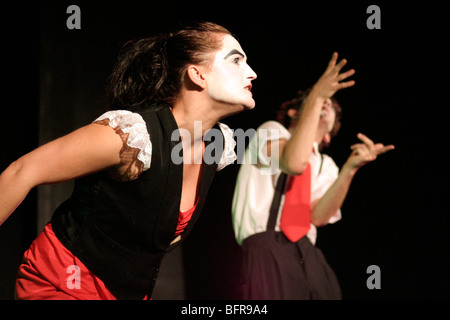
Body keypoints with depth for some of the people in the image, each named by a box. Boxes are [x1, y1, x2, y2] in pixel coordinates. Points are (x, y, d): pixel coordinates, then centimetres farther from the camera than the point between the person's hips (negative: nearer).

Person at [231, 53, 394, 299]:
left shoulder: (325, 165, 21)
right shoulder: (271, 130, 10)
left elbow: (319, 216, 1)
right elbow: (294, 163, -15)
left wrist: (350, 168, -10)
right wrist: (315, 96, -13)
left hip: (307, 253, 5)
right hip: (267, 248, -5)